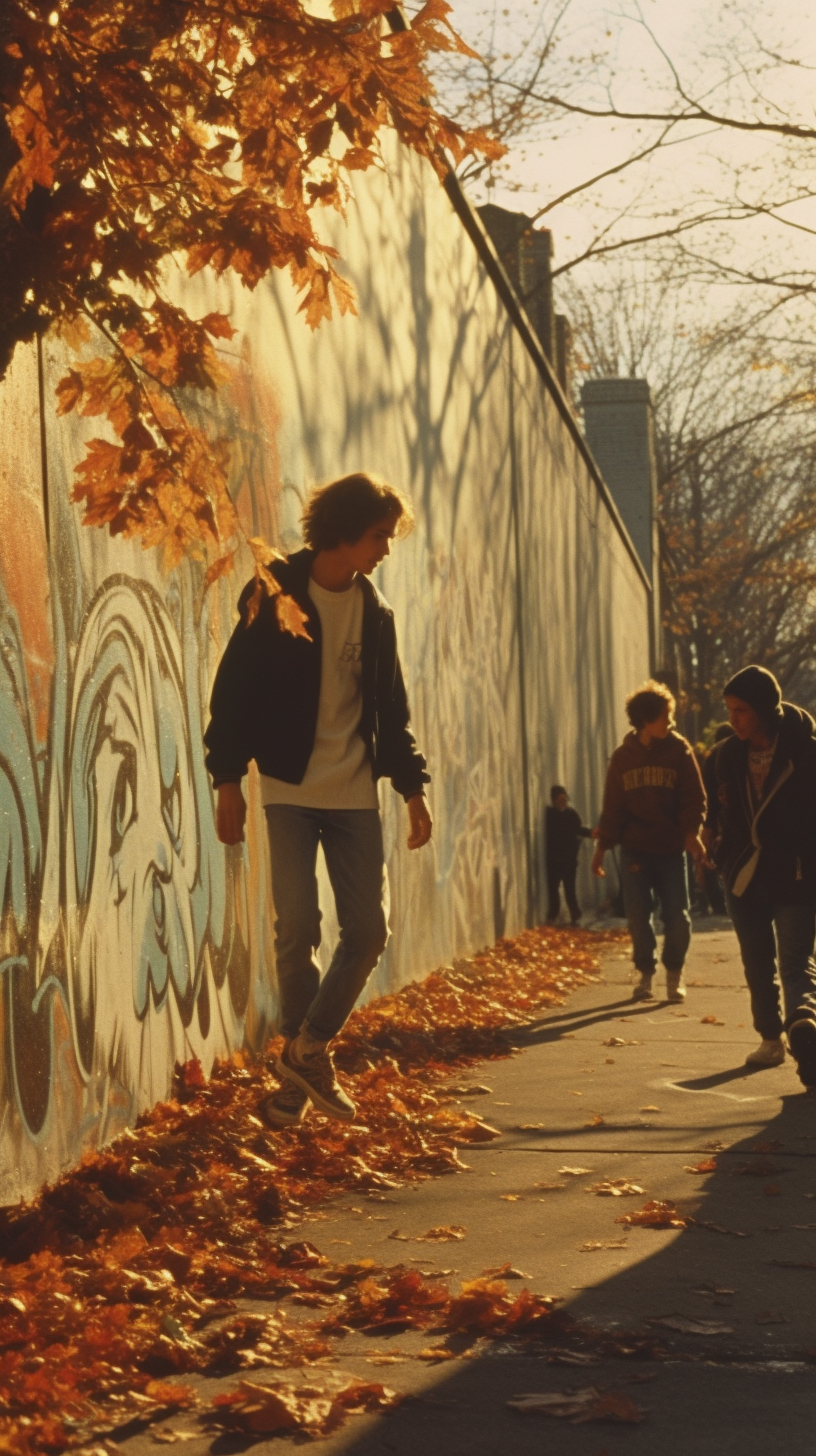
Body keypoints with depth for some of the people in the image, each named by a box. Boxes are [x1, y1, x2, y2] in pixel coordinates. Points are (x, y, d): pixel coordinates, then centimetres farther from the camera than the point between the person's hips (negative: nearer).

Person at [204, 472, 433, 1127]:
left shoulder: (375, 611, 9)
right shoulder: (278, 597, -6)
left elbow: (392, 709, 16)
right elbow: (235, 687, -7)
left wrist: (413, 784, 9)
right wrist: (229, 778, -12)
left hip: (355, 794, 5)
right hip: (289, 789, -4)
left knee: (369, 929, -1)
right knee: (298, 927, -8)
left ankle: (309, 1049, 15)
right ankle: (304, 1061, 9)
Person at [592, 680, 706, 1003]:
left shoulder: (679, 750, 0)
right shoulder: (623, 756, 5)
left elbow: (694, 797, -3)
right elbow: (612, 806, 9)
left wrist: (692, 831, -18)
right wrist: (602, 846, 4)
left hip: (671, 849, -1)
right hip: (634, 851, 1)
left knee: (677, 916, -3)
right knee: (638, 916, -1)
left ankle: (674, 975, 15)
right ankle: (645, 973, 15)